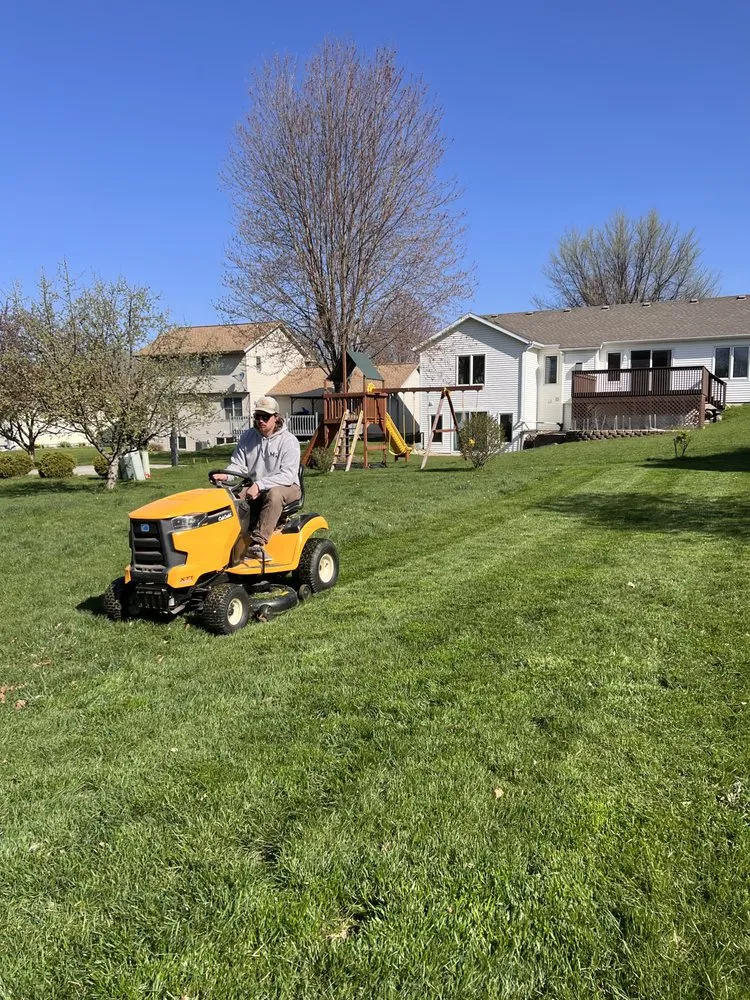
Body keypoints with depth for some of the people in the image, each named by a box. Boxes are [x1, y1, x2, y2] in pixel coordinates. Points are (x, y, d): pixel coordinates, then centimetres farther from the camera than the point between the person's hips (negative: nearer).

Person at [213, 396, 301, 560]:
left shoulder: (289, 441, -10)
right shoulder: (247, 437, 7)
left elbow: (287, 475, -21)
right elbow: (238, 465, 6)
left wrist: (259, 484, -31)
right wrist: (226, 475, -18)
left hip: (286, 487, -5)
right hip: (254, 488, 5)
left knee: (274, 494, -40)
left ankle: (256, 543, -42)